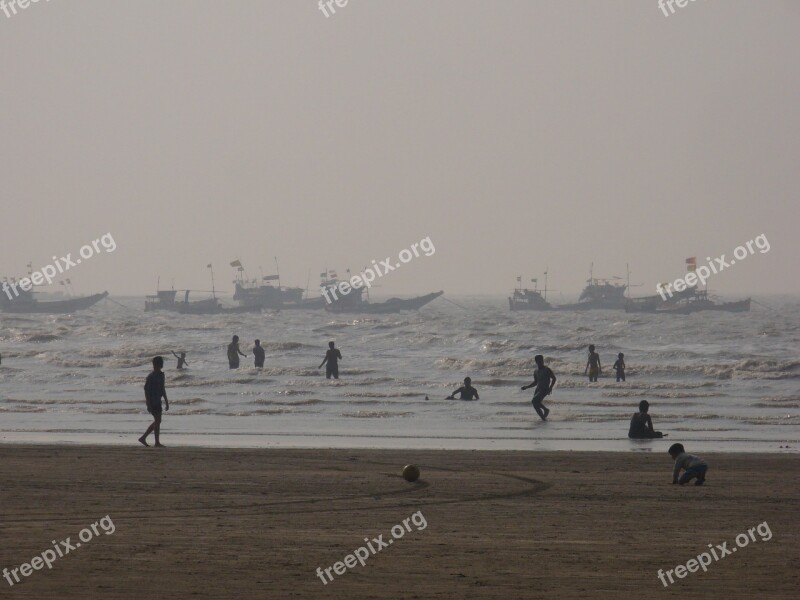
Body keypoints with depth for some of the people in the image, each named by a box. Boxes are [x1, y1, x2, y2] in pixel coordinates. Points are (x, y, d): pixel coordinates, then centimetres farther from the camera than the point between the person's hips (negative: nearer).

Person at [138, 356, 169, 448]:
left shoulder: (161, 375, 11)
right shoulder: (151, 377, -15)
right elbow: (146, 391, -16)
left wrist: (166, 402, 20)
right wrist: (149, 405, -20)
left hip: (158, 401, 9)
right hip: (152, 401, -9)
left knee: (157, 421, 11)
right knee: (157, 420, -6)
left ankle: (143, 438, 18)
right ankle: (157, 442, 2)